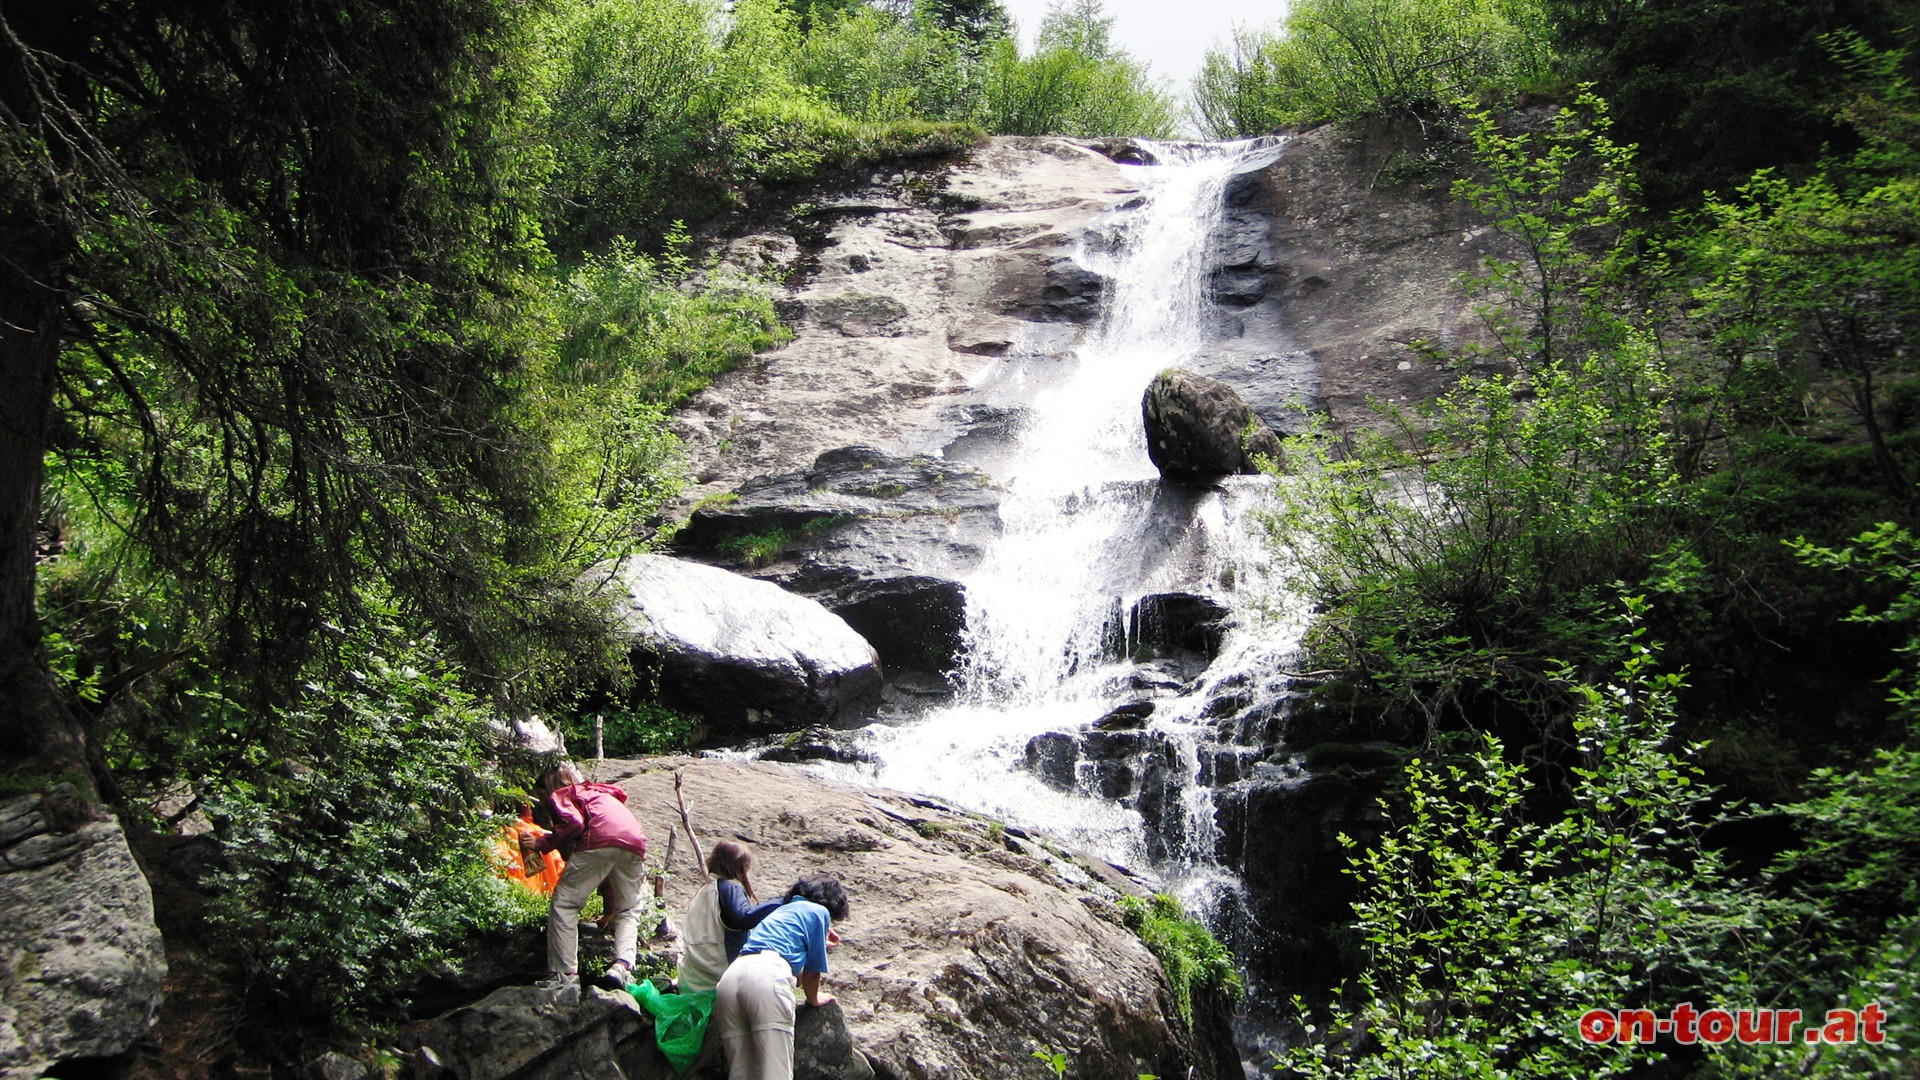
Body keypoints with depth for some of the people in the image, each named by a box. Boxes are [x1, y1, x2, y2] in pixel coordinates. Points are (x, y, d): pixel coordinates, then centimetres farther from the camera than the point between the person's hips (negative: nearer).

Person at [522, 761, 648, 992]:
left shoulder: (560, 795, 22)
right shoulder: (599, 794, 42)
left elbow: (573, 823, -4)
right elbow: (607, 869, 42)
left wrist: (541, 844, 8)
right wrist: (610, 907, 45)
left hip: (600, 839, -7)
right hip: (634, 843, 7)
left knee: (564, 903, 3)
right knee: (629, 911, 19)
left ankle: (563, 977, -3)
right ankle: (623, 966, -4)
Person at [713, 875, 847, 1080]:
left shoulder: (779, 912, 41)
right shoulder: (819, 911, 21)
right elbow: (812, 970, 20)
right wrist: (813, 999, 39)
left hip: (730, 976, 7)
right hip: (768, 975, -7)